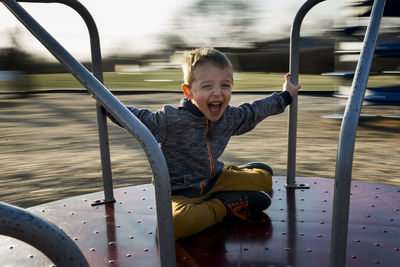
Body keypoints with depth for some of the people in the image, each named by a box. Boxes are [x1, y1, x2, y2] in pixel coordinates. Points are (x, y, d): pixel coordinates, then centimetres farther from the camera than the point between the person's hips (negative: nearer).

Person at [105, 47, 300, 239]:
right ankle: (223, 207, -12)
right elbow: (140, 119, -5)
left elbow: (252, 112, 17)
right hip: (179, 192, -5)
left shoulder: (230, 117, -2)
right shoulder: (172, 119, -19)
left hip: (213, 180, 5)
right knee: (175, 222, -38)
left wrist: (285, 96, 27)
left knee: (264, 177, 4)